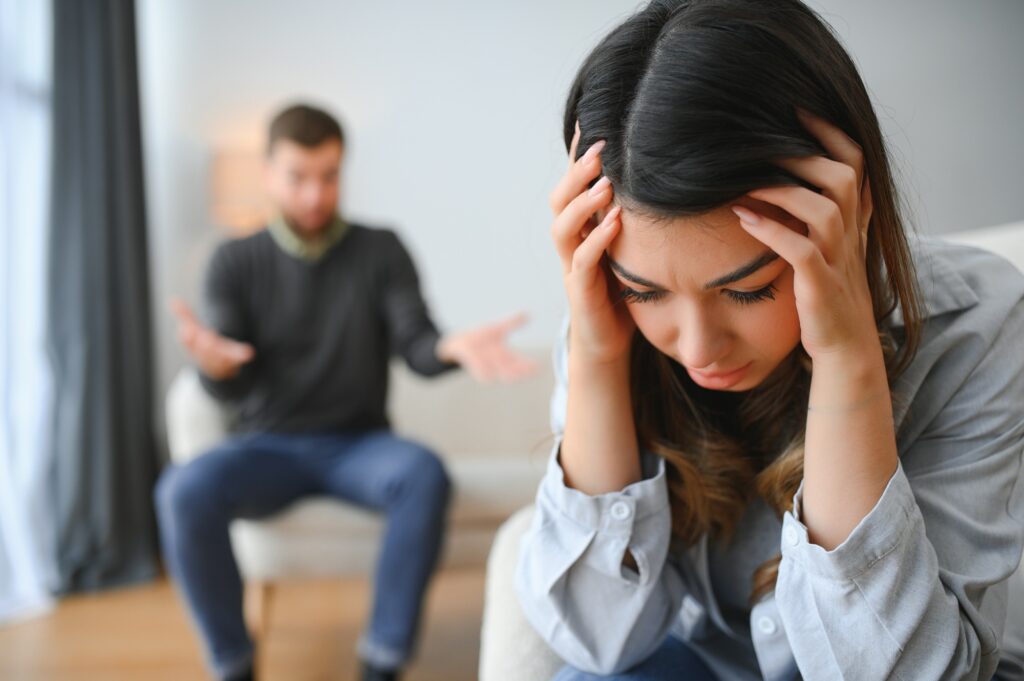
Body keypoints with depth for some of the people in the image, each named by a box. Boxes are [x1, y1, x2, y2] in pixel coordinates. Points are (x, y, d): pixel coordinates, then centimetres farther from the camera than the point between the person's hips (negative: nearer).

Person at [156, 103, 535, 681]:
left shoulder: (381, 250, 2)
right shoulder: (237, 262, 2)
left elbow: (416, 345, -10)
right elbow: (234, 386, -8)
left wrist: (453, 347, -35)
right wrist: (215, 364, -34)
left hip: (359, 443, 0)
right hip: (268, 444, 1)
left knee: (424, 473, -33)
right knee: (184, 492, -30)